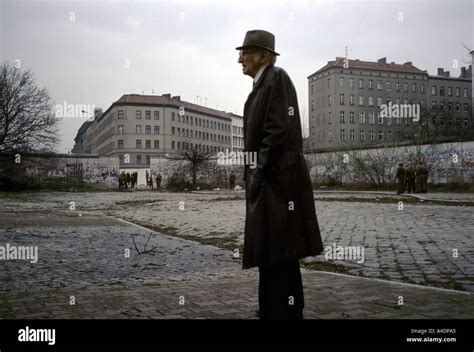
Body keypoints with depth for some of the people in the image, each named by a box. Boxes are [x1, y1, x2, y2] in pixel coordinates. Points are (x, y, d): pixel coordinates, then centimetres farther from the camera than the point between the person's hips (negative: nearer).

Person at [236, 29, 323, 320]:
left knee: (280, 257, -5)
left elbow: (280, 130, -18)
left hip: (277, 180, -10)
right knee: (270, 255, 15)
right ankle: (274, 310, 25)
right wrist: (254, 175, 16)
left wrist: (259, 172, -16)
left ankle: (286, 312, 3)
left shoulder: (276, 78, -8)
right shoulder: (262, 85, 20)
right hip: (265, 181, 10)